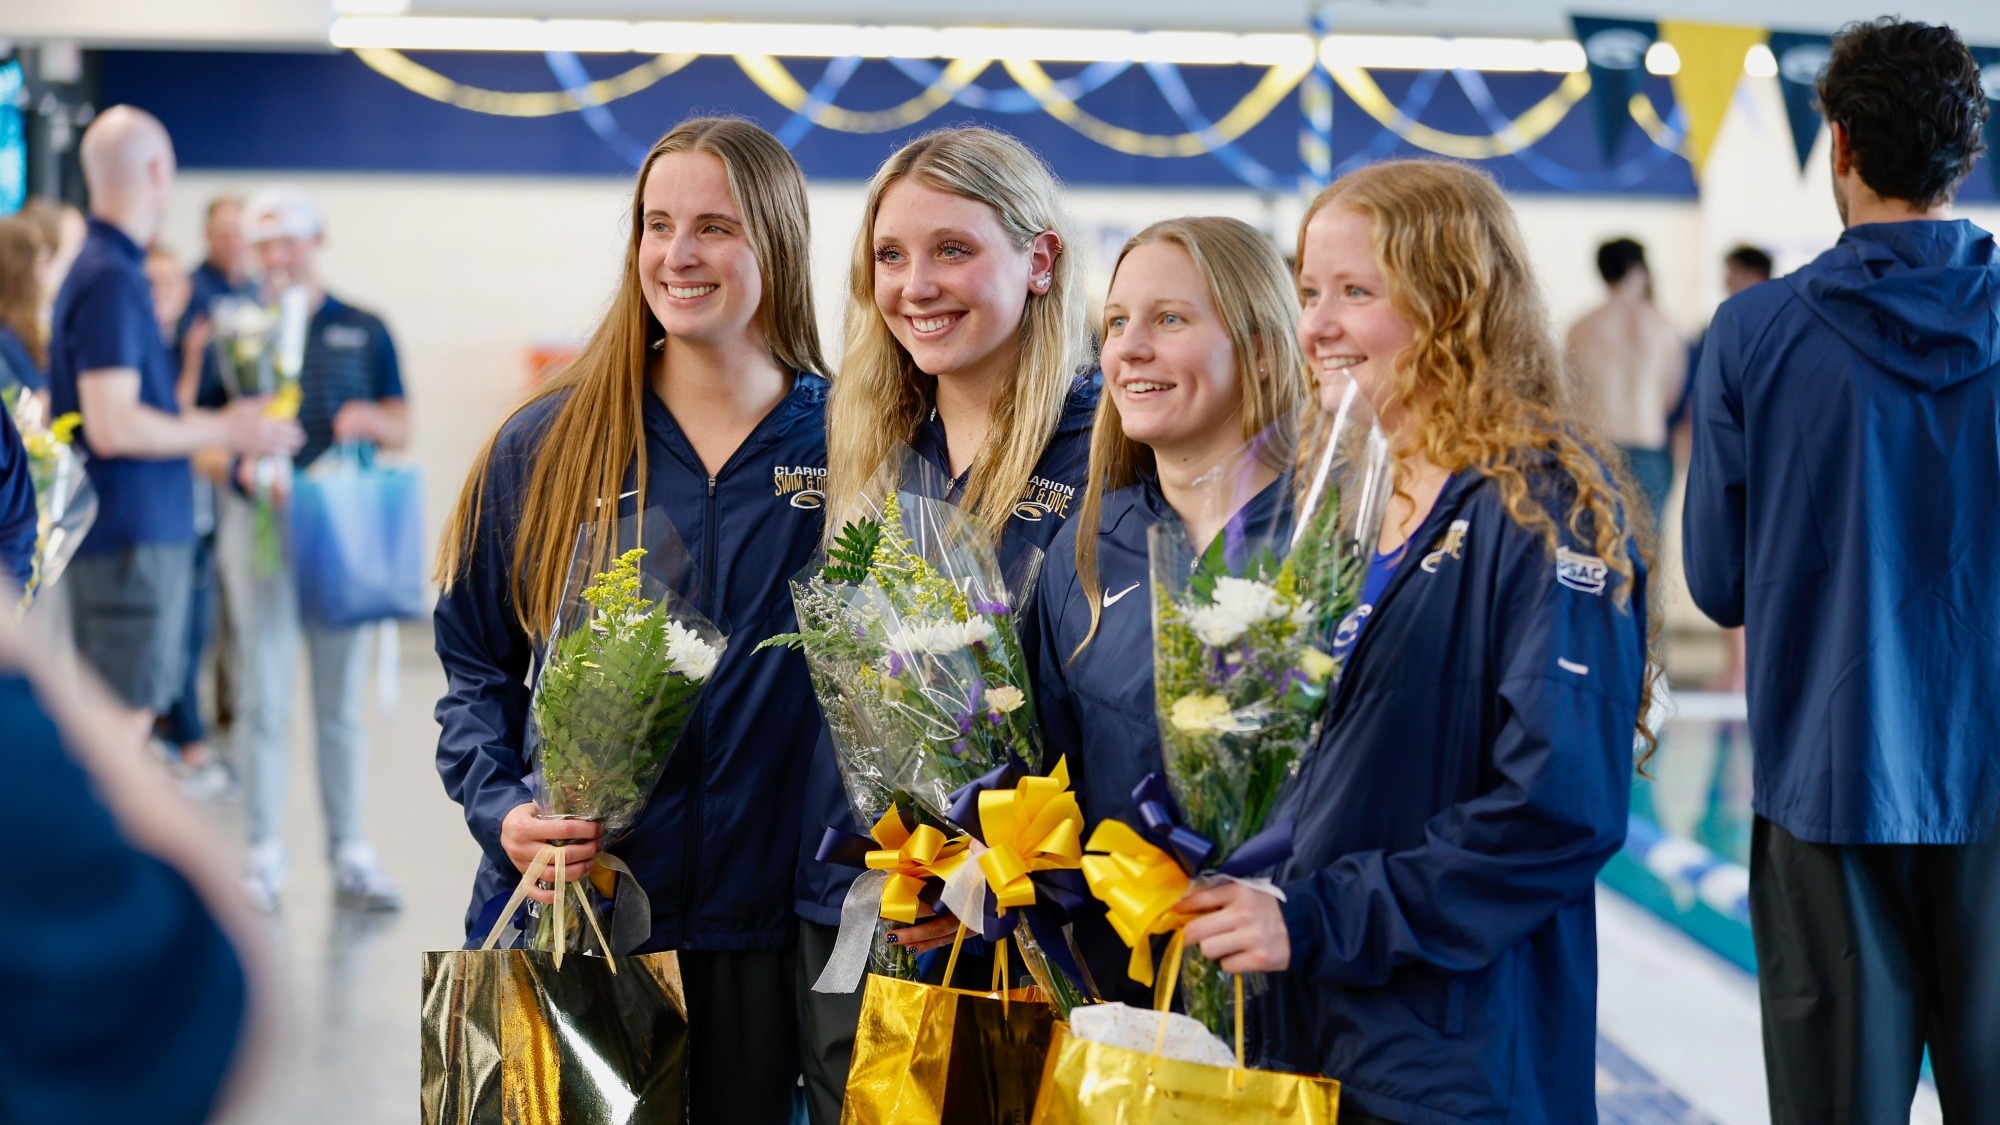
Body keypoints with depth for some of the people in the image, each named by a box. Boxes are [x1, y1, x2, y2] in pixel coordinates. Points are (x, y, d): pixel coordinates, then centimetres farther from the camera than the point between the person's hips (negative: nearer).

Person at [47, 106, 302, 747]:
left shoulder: (100, 269, 14)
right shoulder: (111, 280, -17)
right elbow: (113, 427, -22)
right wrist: (224, 431, -12)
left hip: (138, 528, 10)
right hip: (130, 534, -10)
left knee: (128, 713, 15)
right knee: (126, 717, -5)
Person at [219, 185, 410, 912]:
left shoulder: (364, 332, 11)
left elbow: (401, 429, 11)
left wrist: (371, 420, -11)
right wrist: (244, 463, -19)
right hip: (259, 521, -1)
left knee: (341, 701, 6)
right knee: (263, 697, -1)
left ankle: (351, 856, 10)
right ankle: (264, 855, 5)